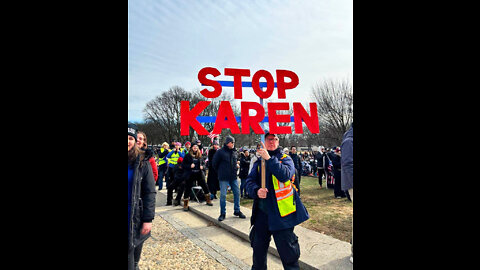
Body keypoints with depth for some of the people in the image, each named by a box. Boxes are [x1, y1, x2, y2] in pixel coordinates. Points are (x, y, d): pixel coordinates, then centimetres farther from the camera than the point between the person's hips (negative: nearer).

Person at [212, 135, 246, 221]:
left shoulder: (234, 151, 9)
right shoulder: (220, 152, -8)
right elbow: (215, 164, -1)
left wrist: (236, 165, 7)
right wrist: (220, 173, 4)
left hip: (233, 177, 5)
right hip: (224, 178, -5)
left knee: (237, 193, 8)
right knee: (223, 195, 0)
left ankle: (237, 211, 24)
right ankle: (223, 213, 14)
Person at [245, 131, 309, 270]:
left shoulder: (285, 159, -1)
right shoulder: (258, 162, 10)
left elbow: (285, 175, -21)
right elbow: (249, 181, 3)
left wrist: (269, 159, -27)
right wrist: (256, 190, -18)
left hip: (281, 213, -4)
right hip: (262, 211, 4)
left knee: (287, 248, 4)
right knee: (258, 247, 17)